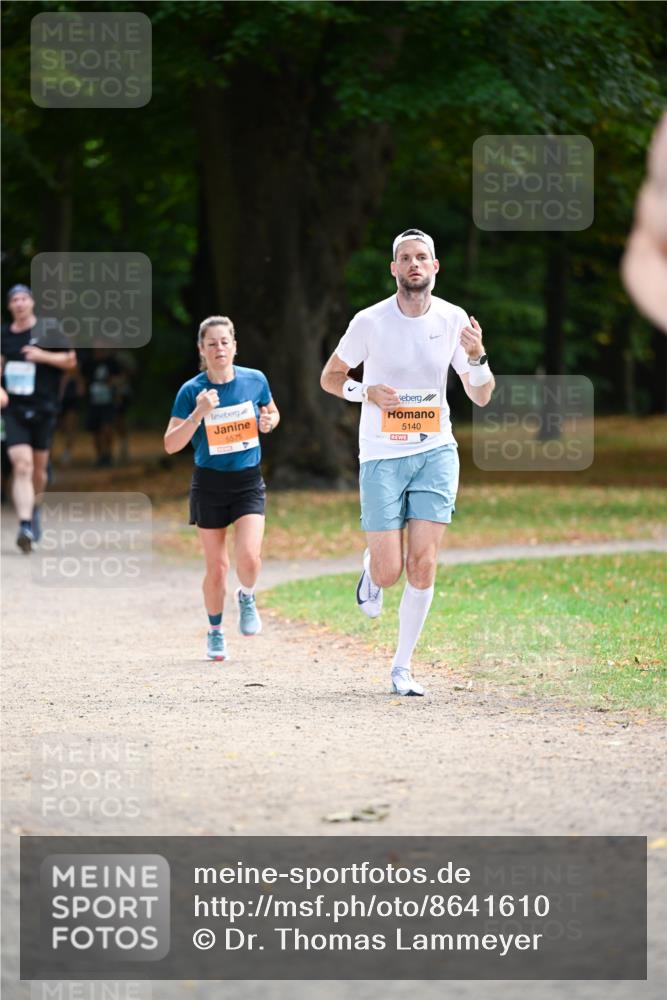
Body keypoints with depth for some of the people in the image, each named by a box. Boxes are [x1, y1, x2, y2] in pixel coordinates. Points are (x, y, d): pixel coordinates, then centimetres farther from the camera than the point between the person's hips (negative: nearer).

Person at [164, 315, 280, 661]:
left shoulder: (255, 380, -3)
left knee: (249, 558, -18)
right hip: (209, 483, -1)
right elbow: (170, 445, -12)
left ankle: (247, 597, 16)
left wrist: (269, 422, -7)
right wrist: (198, 414, -26)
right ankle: (215, 631, 26)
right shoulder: (191, 391, -10)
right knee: (216, 567, 4)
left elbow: (272, 413, 17)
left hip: (248, 481, 1)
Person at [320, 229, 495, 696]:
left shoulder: (453, 319, 0)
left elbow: (481, 397, 4)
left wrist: (476, 356, -17)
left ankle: (403, 666, 5)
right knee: (389, 572, -7)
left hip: (435, 452, 2)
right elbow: (330, 376, 6)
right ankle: (371, 566, 32)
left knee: (423, 565, -8)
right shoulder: (370, 322, -7)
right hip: (382, 456, -2)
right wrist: (365, 391, -14)